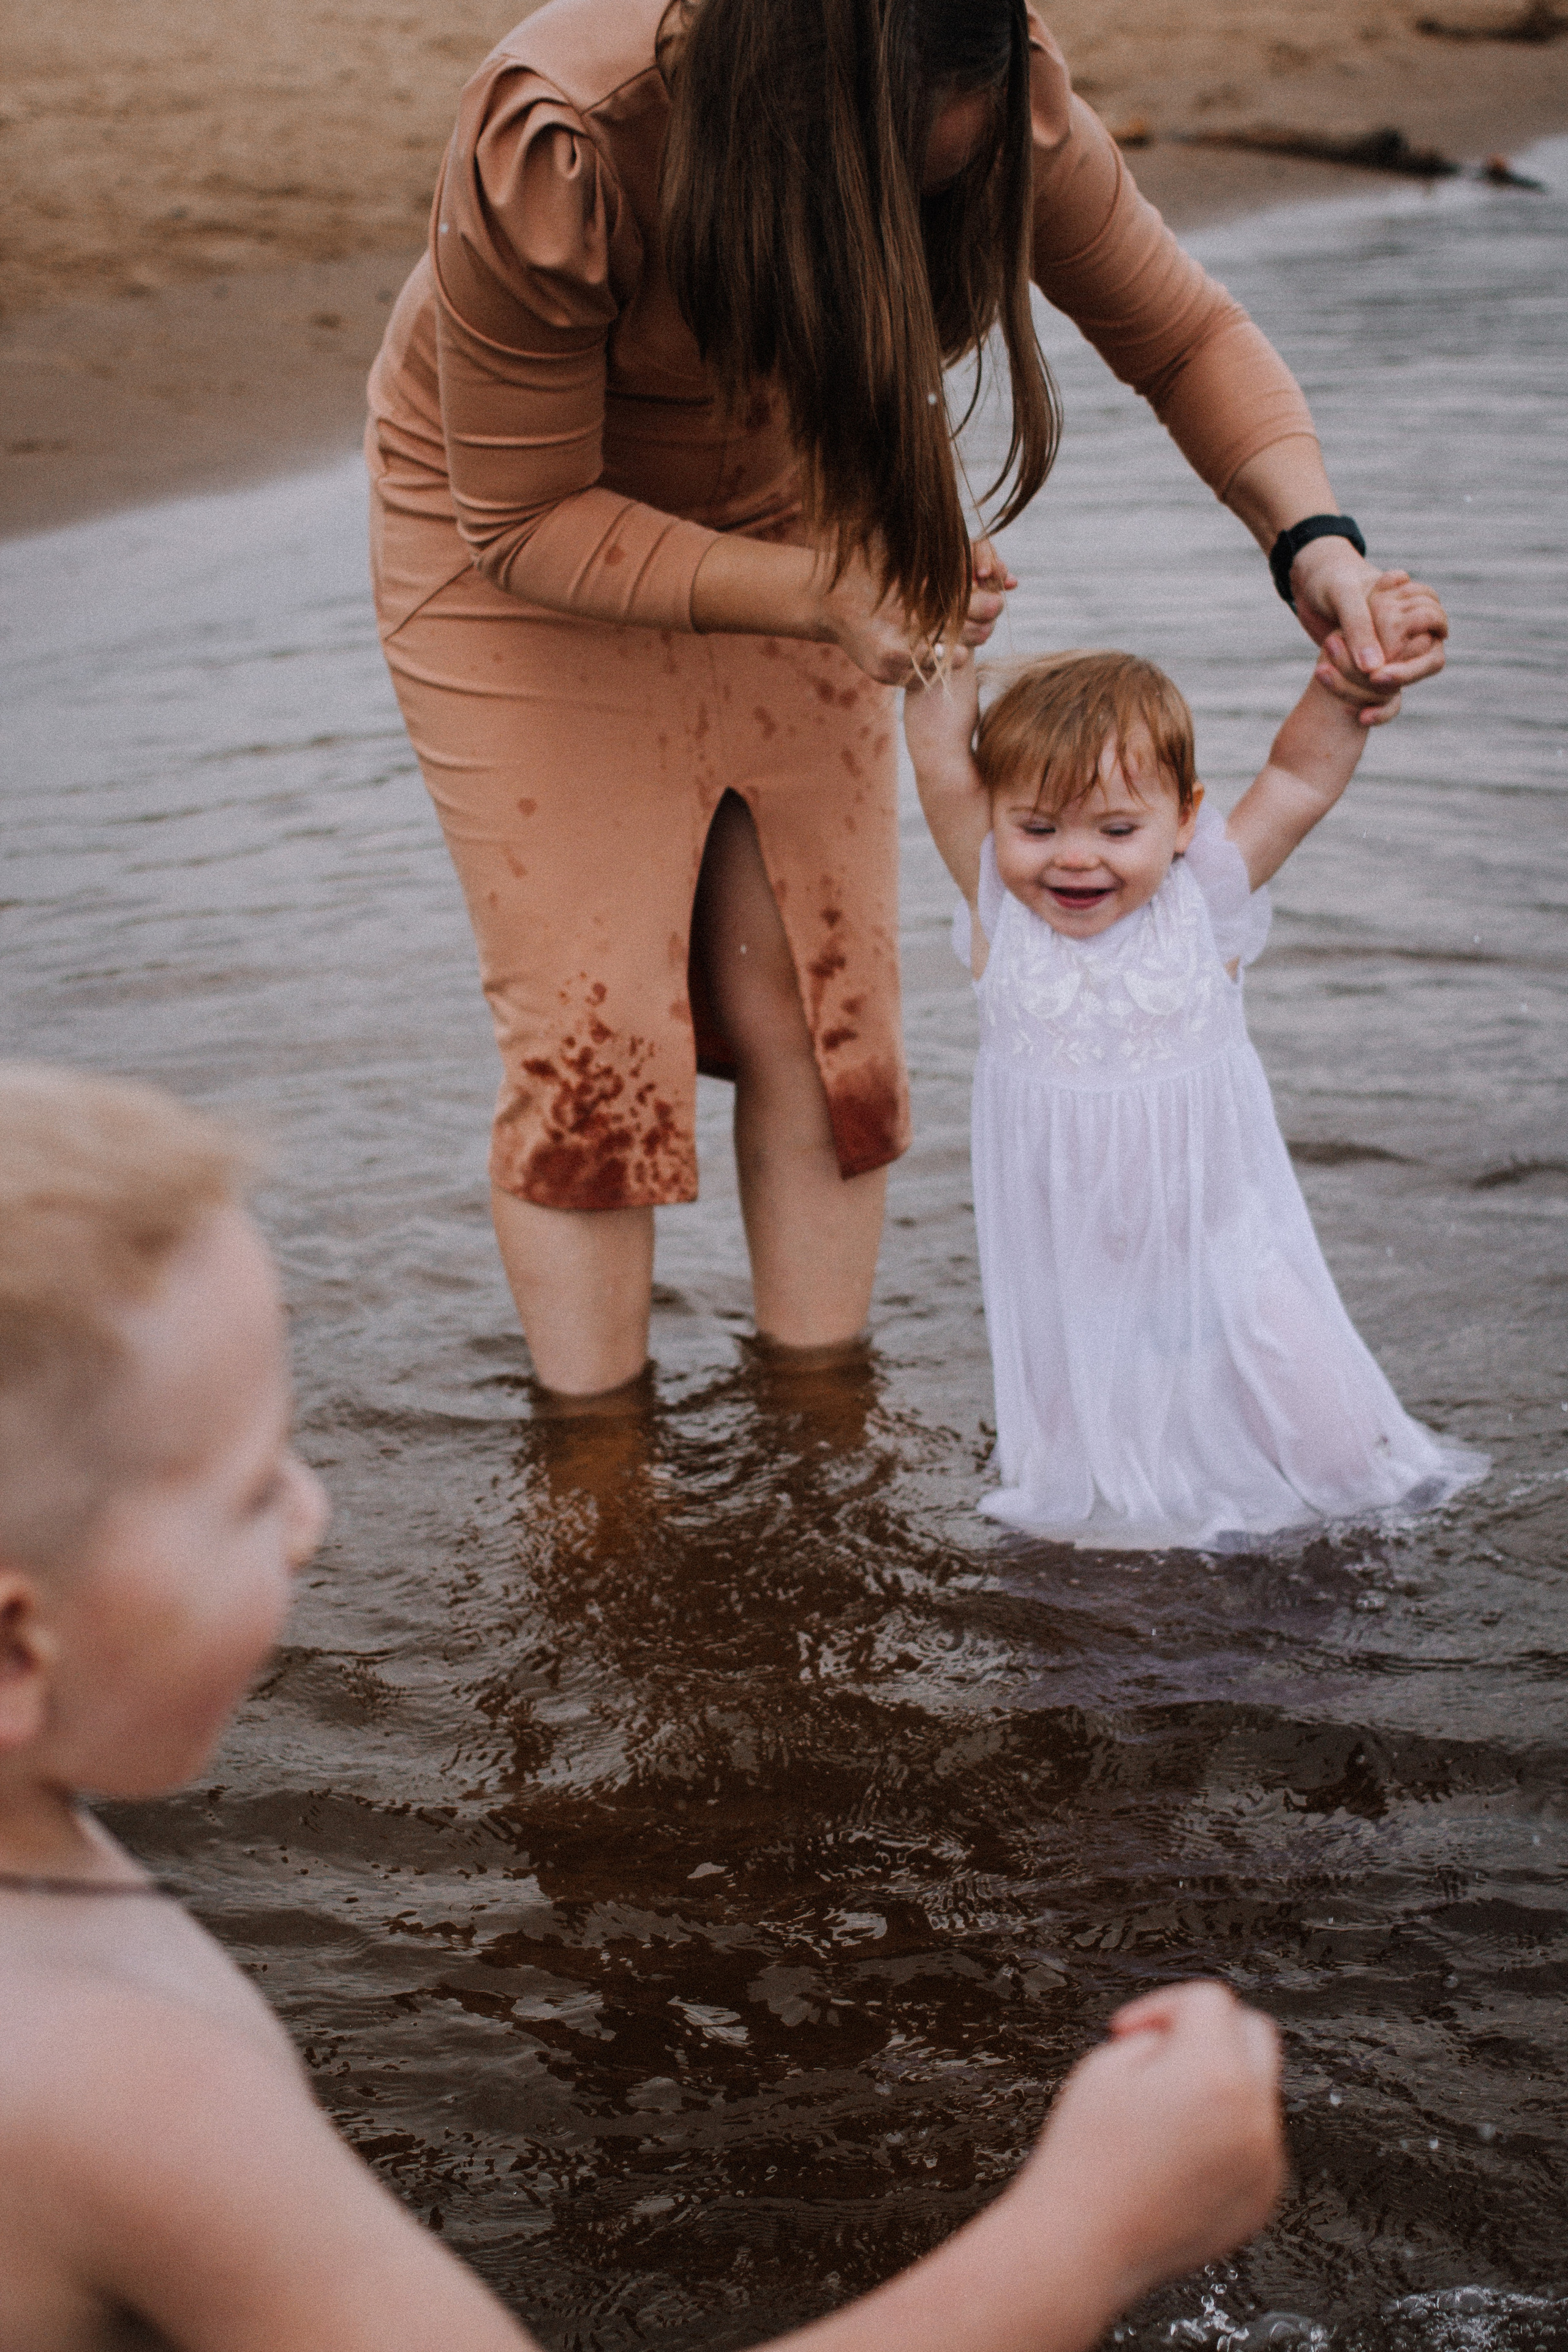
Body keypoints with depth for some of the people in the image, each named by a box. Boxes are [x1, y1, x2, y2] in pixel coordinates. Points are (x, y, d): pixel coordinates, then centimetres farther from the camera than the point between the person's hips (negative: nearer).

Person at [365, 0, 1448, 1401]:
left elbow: (1186, 335, -9)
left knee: (822, 1015, 1)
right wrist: (822, 594, -37)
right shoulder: (557, 155, -36)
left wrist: (1310, 537, -27)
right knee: (585, 1037, -7)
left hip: (789, 528, 4)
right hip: (520, 549, -4)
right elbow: (526, 518, -27)